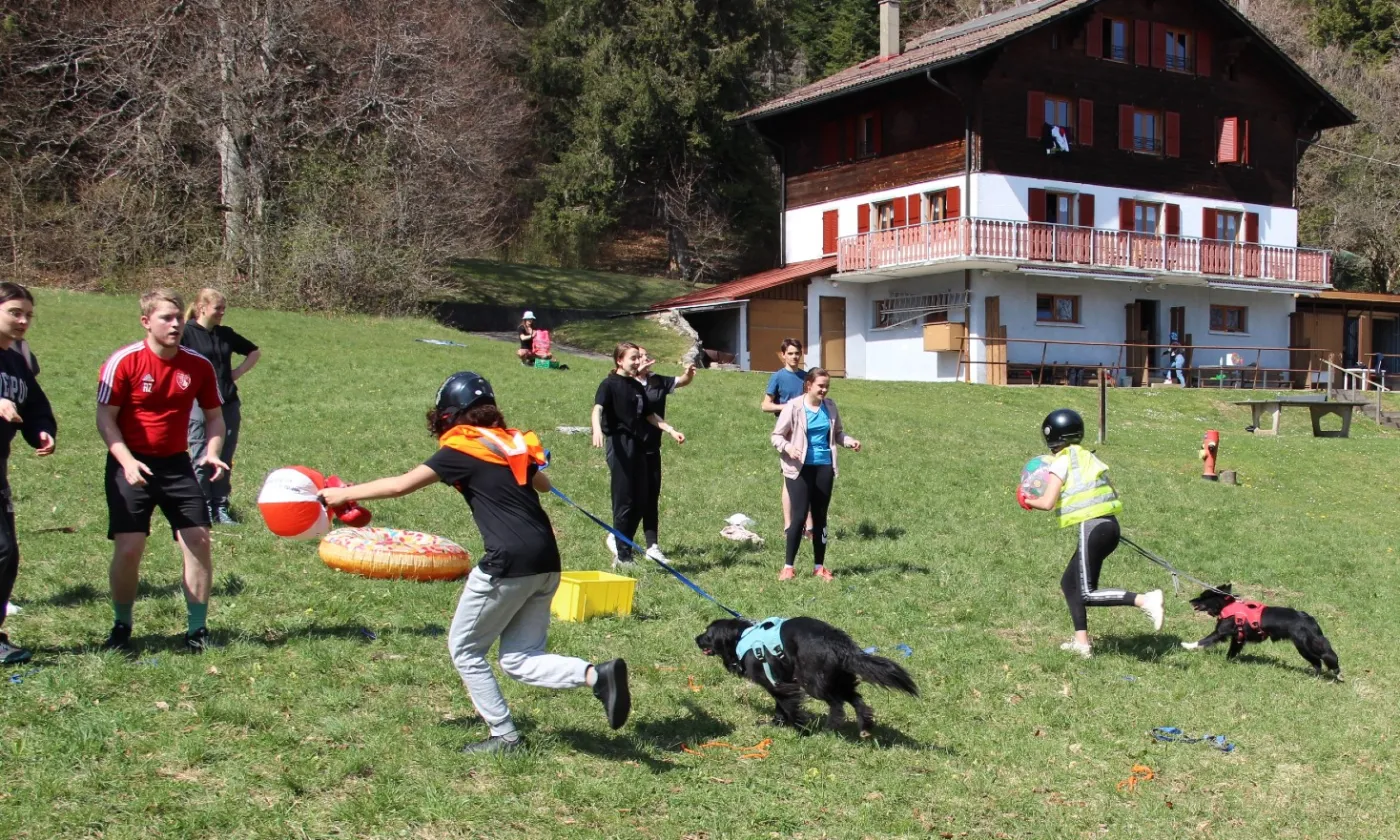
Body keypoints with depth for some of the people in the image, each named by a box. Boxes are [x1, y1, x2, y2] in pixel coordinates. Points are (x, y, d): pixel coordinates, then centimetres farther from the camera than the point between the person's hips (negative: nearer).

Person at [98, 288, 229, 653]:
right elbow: (105, 418, -9)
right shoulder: (124, 362, -11)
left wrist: (212, 453, -10)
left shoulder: (199, 366, -1)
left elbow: (214, 416, 9)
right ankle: (121, 627, 15)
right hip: (132, 465, -3)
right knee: (128, 548, -9)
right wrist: (127, 462, -22)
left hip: (177, 465, 3)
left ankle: (197, 629, 9)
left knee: (199, 541, -5)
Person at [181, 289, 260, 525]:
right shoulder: (186, 332, -6)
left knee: (225, 460, 9)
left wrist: (238, 372, 11)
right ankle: (204, 508, 10)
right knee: (202, 459, 1)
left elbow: (255, 352, 23)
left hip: (229, 405, 5)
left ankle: (221, 507, 18)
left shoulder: (226, 334, 10)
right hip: (199, 405, -5)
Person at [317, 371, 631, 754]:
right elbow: (543, 484, 34)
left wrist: (344, 493, 10)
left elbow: (400, 485, -1)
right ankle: (596, 674, -7)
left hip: (509, 563, -7)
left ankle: (505, 736, 14)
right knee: (519, 659, 14)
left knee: (464, 649, 13)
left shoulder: (462, 449, -2)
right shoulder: (513, 442, 17)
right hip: (547, 561, 7)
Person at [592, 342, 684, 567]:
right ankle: (623, 556, 4)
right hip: (620, 445, -7)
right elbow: (598, 408, -23)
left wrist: (671, 430, 18)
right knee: (625, 501, -4)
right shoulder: (609, 385, -7)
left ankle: (616, 539, 24)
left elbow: (649, 415, 25)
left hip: (638, 445, 7)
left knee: (641, 499, 7)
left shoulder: (637, 387, 16)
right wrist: (597, 429, -42)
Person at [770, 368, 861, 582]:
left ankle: (819, 566, 21)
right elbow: (776, 436, -6)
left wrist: (849, 441, -3)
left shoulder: (829, 406, 5)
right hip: (800, 468, -5)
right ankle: (788, 566, 4)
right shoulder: (794, 407, -9)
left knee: (820, 516, 11)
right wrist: (787, 447, -25)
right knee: (799, 516, -7)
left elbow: (837, 433, 17)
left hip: (824, 467, 5)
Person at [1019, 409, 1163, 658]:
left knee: (1087, 594, -6)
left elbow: (1048, 503, -13)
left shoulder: (1062, 462, -6)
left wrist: (1027, 501, 7)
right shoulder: (1088, 457, 17)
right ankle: (1081, 642, 17)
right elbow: (1112, 494, 18)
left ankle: (1145, 600, -19)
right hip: (1109, 525, 9)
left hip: (1092, 527, -9)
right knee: (1069, 583, 18)